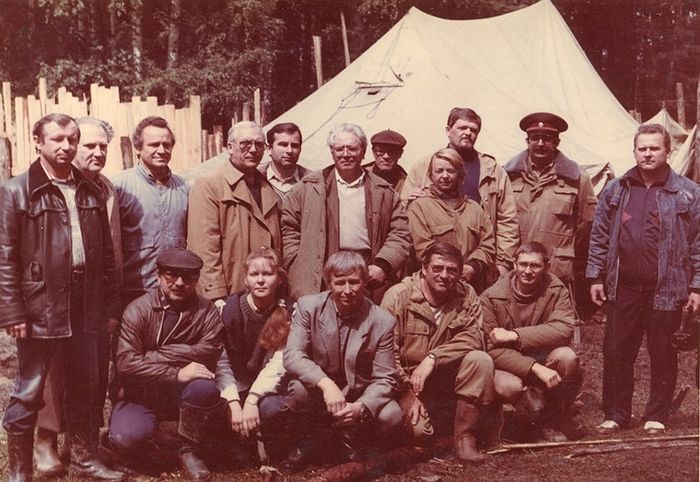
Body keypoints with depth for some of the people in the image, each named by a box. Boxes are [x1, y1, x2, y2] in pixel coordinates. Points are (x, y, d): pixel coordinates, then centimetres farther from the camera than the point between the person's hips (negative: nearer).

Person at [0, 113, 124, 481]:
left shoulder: (91, 193, 11)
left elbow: (107, 254, 13)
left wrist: (110, 306, 11)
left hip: (85, 308, 5)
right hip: (40, 307, -5)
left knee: (85, 388, 15)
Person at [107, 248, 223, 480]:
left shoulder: (207, 312, -4)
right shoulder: (138, 309, -8)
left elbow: (207, 352, -21)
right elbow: (126, 362, -19)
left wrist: (153, 356, -23)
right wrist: (177, 374, -27)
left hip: (180, 394, 1)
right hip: (138, 395, -1)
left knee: (204, 388, -31)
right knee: (125, 439, -28)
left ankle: (188, 449, -5)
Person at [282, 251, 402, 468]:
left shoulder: (382, 322, -13)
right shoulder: (308, 307, -12)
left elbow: (384, 379, -11)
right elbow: (292, 356, -22)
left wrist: (360, 407, -31)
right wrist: (325, 383, -39)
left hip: (359, 397, 1)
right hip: (318, 393, 0)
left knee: (391, 415, -26)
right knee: (300, 388, -32)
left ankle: (348, 435, 7)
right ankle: (305, 439, 0)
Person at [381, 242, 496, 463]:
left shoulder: (466, 295, -3)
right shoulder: (397, 296, -13)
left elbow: (474, 337, -17)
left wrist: (432, 358, -29)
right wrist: (409, 395, -21)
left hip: (446, 374, 3)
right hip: (406, 379, -2)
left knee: (481, 360, -26)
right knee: (418, 431, -26)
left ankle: (465, 437, -15)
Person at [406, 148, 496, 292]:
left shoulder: (474, 208, 17)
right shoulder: (419, 206, 2)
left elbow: (488, 245, 10)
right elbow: (423, 248, -8)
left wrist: (473, 267, -8)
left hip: (472, 285, 4)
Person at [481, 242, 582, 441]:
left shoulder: (557, 290, -8)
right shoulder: (491, 297, -13)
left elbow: (563, 329, -25)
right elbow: (491, 348, -20)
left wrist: (514, 336, -30)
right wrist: (536, 369, -32)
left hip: (543, 357, 1)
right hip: (508, 365, -1)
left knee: (567, 357, -31)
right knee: (509, 387, -35)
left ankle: (556, 413, 0)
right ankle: (537, 407, 5)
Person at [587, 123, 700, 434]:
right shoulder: (616, 190, 8)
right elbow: (599, 236, 11)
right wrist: (595, 276, 6)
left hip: (666, 289, -2)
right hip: (623, 287, 2)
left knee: (662, 355, 7)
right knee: (616, 353, 6)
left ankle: (656, 416, 20)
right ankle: (616, 414, 19)